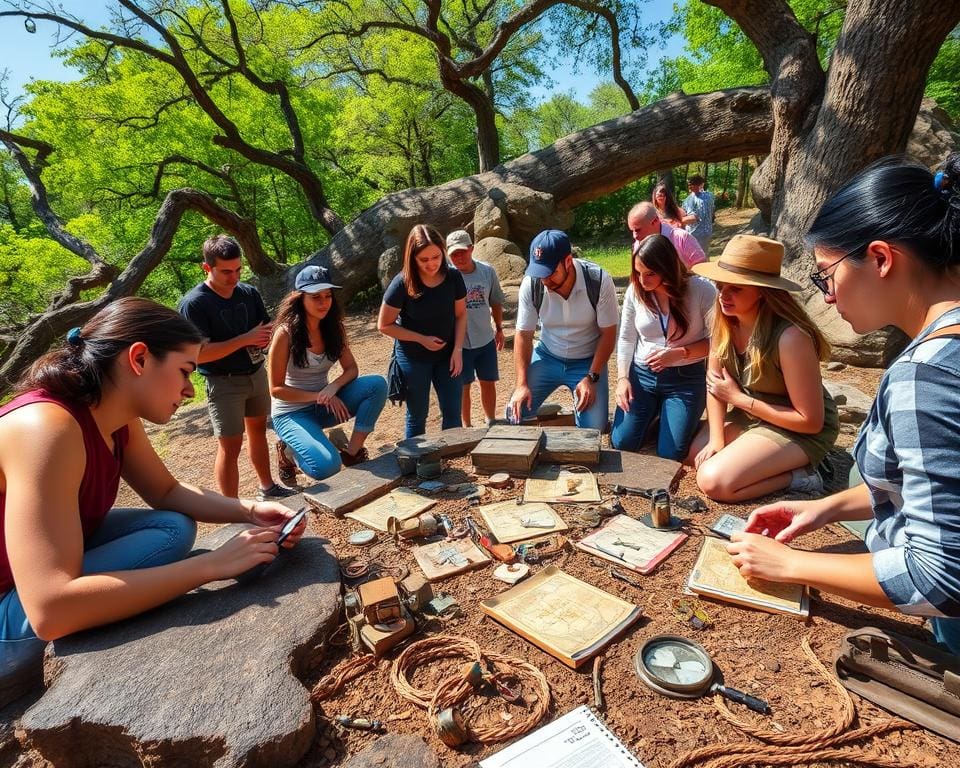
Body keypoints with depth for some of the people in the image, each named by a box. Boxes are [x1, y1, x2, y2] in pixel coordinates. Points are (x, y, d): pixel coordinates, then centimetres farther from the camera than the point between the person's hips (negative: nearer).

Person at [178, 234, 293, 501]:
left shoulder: (249, 292, 0)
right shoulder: (194, 303, -17)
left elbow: (267, 327, 9)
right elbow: (199, 353, -23)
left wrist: (266, 336, -16)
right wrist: (246, 339, -25)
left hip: (256, 374, 6)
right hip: (224, 382, -6)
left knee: (258, 429, 20)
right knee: (230, 446, -3)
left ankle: (267, 488, 38)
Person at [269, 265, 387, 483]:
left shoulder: (333, 328, -2)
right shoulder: (286, 333, -18)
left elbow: (351, 369, 1)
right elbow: (276, 389, -14)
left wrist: (333, 387, -20)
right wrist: (319, 396, -22)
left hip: (325, 404, 5)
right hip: (292, 412, -5)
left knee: (377, 384, -19)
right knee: (327, 467, -28)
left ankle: (352, 453, -11)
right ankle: (288, 451, 6)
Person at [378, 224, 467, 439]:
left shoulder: (453, 277, -11)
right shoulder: (402, 284, -20)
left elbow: (460, 314, 2)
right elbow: (384, 325, -12)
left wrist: (458, 349, -8)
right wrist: (422, 339, -16)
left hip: (446, 355, 3)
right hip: (413, 358, -3)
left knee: (453, 414, 5)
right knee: (417, 416, 10)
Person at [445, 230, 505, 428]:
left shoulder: (487, 271, -5)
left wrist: (499, 328, 15)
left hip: (486, 340, 3)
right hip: (460, 343, -3)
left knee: (488, 382, 16)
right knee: (463, 387, 10)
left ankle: (491, 422, 36)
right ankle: (467, 426, 28)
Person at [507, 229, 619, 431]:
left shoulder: (599, 281, -23)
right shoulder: (531, 284, -18)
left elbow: (608, 333, -12)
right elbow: (524, 334, -9)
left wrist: (591, 378, -17)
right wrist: (522, 384, -15)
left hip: (588, 361, -1)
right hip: (547, 357, 2)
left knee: (594, 427, -14)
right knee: (516, 413, -10)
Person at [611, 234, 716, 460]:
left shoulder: (701, 290, -14)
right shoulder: (635, 291, -6)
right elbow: (626, 339, 4)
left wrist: (680, 353, -22)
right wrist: (622, 378, -6)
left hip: (686, 378, -2)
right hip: (642, 374, 3)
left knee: (669, 454, -6)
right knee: (621, 444, -3)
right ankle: (654, 413, 26)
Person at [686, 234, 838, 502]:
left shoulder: (790, 337, -32)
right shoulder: (724, 319, -12)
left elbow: (811, 421, -25)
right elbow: (715, 382, -4)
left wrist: (739, 398, -22)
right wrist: (716, 439, -15)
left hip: (801, 431, -7)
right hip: (751, 416, 8)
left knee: (712, 480, -21)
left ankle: (796, 476, -1)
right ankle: (769, 463, 14)